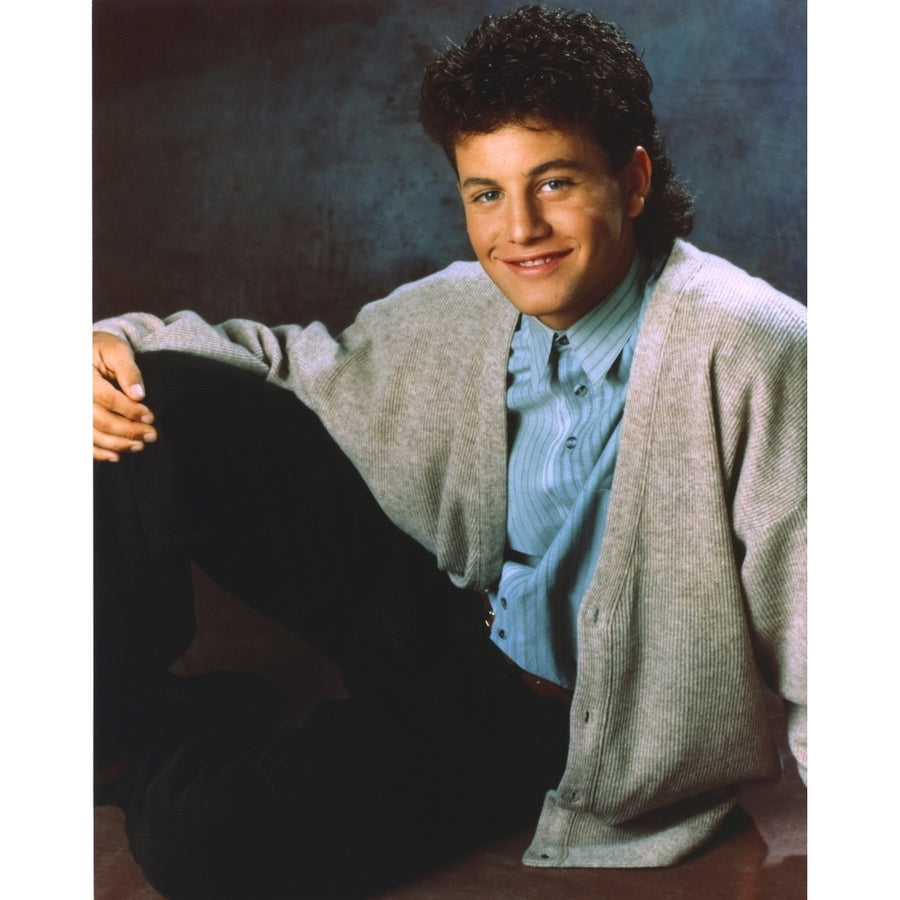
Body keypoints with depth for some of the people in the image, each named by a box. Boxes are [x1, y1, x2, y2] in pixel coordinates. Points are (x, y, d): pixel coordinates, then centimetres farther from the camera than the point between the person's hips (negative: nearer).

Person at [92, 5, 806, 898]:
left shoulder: (753, 355, -27)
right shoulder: (462, 308, -7)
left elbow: (809, 633, -25)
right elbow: (310, 366, 9)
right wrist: (121, 344, -6)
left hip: (550, 716, -5)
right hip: (436, 614, 5)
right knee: (159, 408, -8)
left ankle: (176, 749, 12)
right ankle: (121, 719, 11)